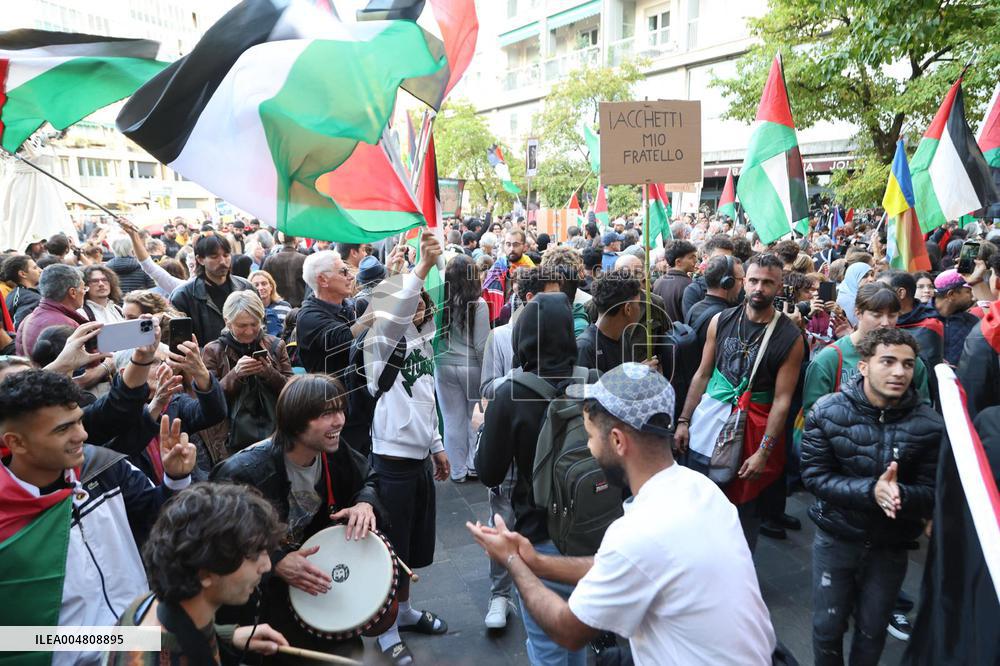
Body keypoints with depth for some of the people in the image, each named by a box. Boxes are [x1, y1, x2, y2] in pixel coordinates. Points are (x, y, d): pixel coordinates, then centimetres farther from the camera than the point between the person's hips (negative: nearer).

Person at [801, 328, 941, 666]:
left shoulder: (929, 424, -13)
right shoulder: (828, 411, -14)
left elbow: (932, 495, -12)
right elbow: (814, 475, -15)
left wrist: (898, 494, -34)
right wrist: (870, 491, -29)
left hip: (890, 547, 1)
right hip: (836, 538, -1)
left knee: (872, 631, 19)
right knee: (828, 627, 13)